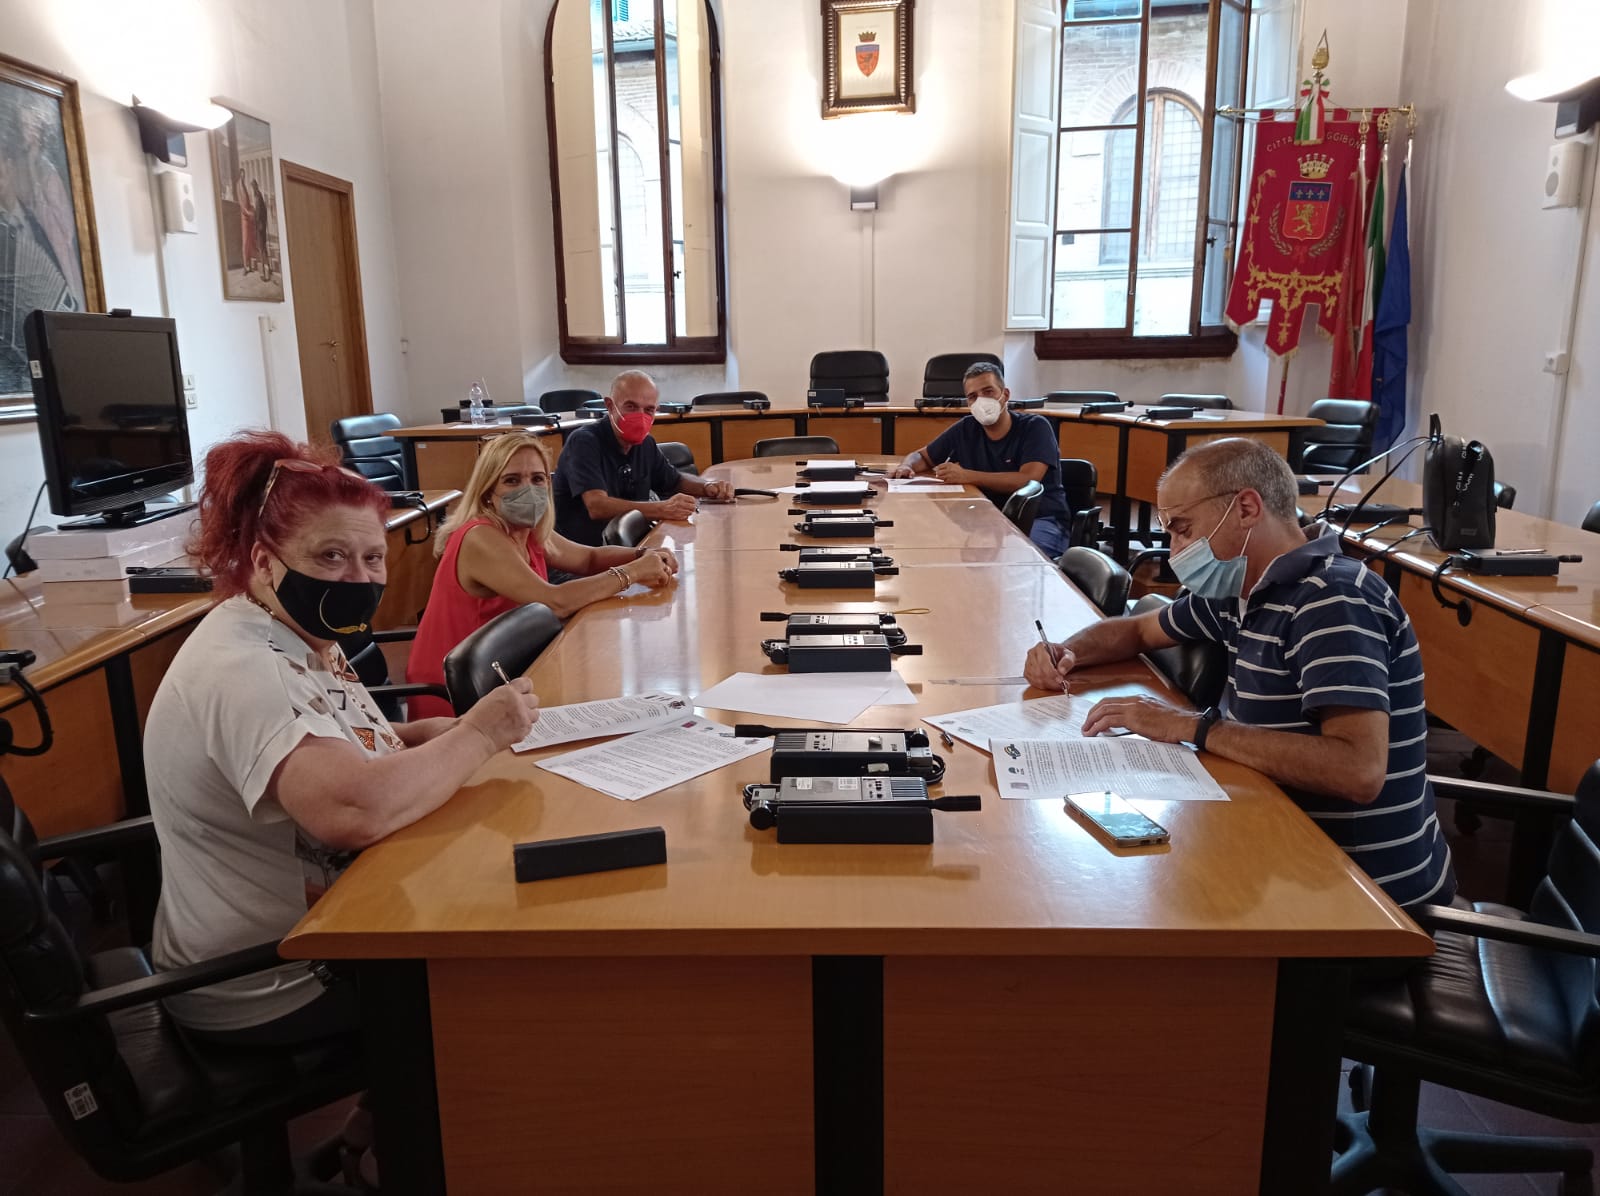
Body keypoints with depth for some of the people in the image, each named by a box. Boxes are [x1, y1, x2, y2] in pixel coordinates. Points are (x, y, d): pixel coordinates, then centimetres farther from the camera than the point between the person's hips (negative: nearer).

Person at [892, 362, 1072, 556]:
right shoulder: (965, 430, 6)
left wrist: (966, 476, -25)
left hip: (1039, 521, -4)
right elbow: (921, 457, 19)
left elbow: (1028, 480, -22)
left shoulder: (1035, 427, -7)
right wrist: (907, 467, -6)